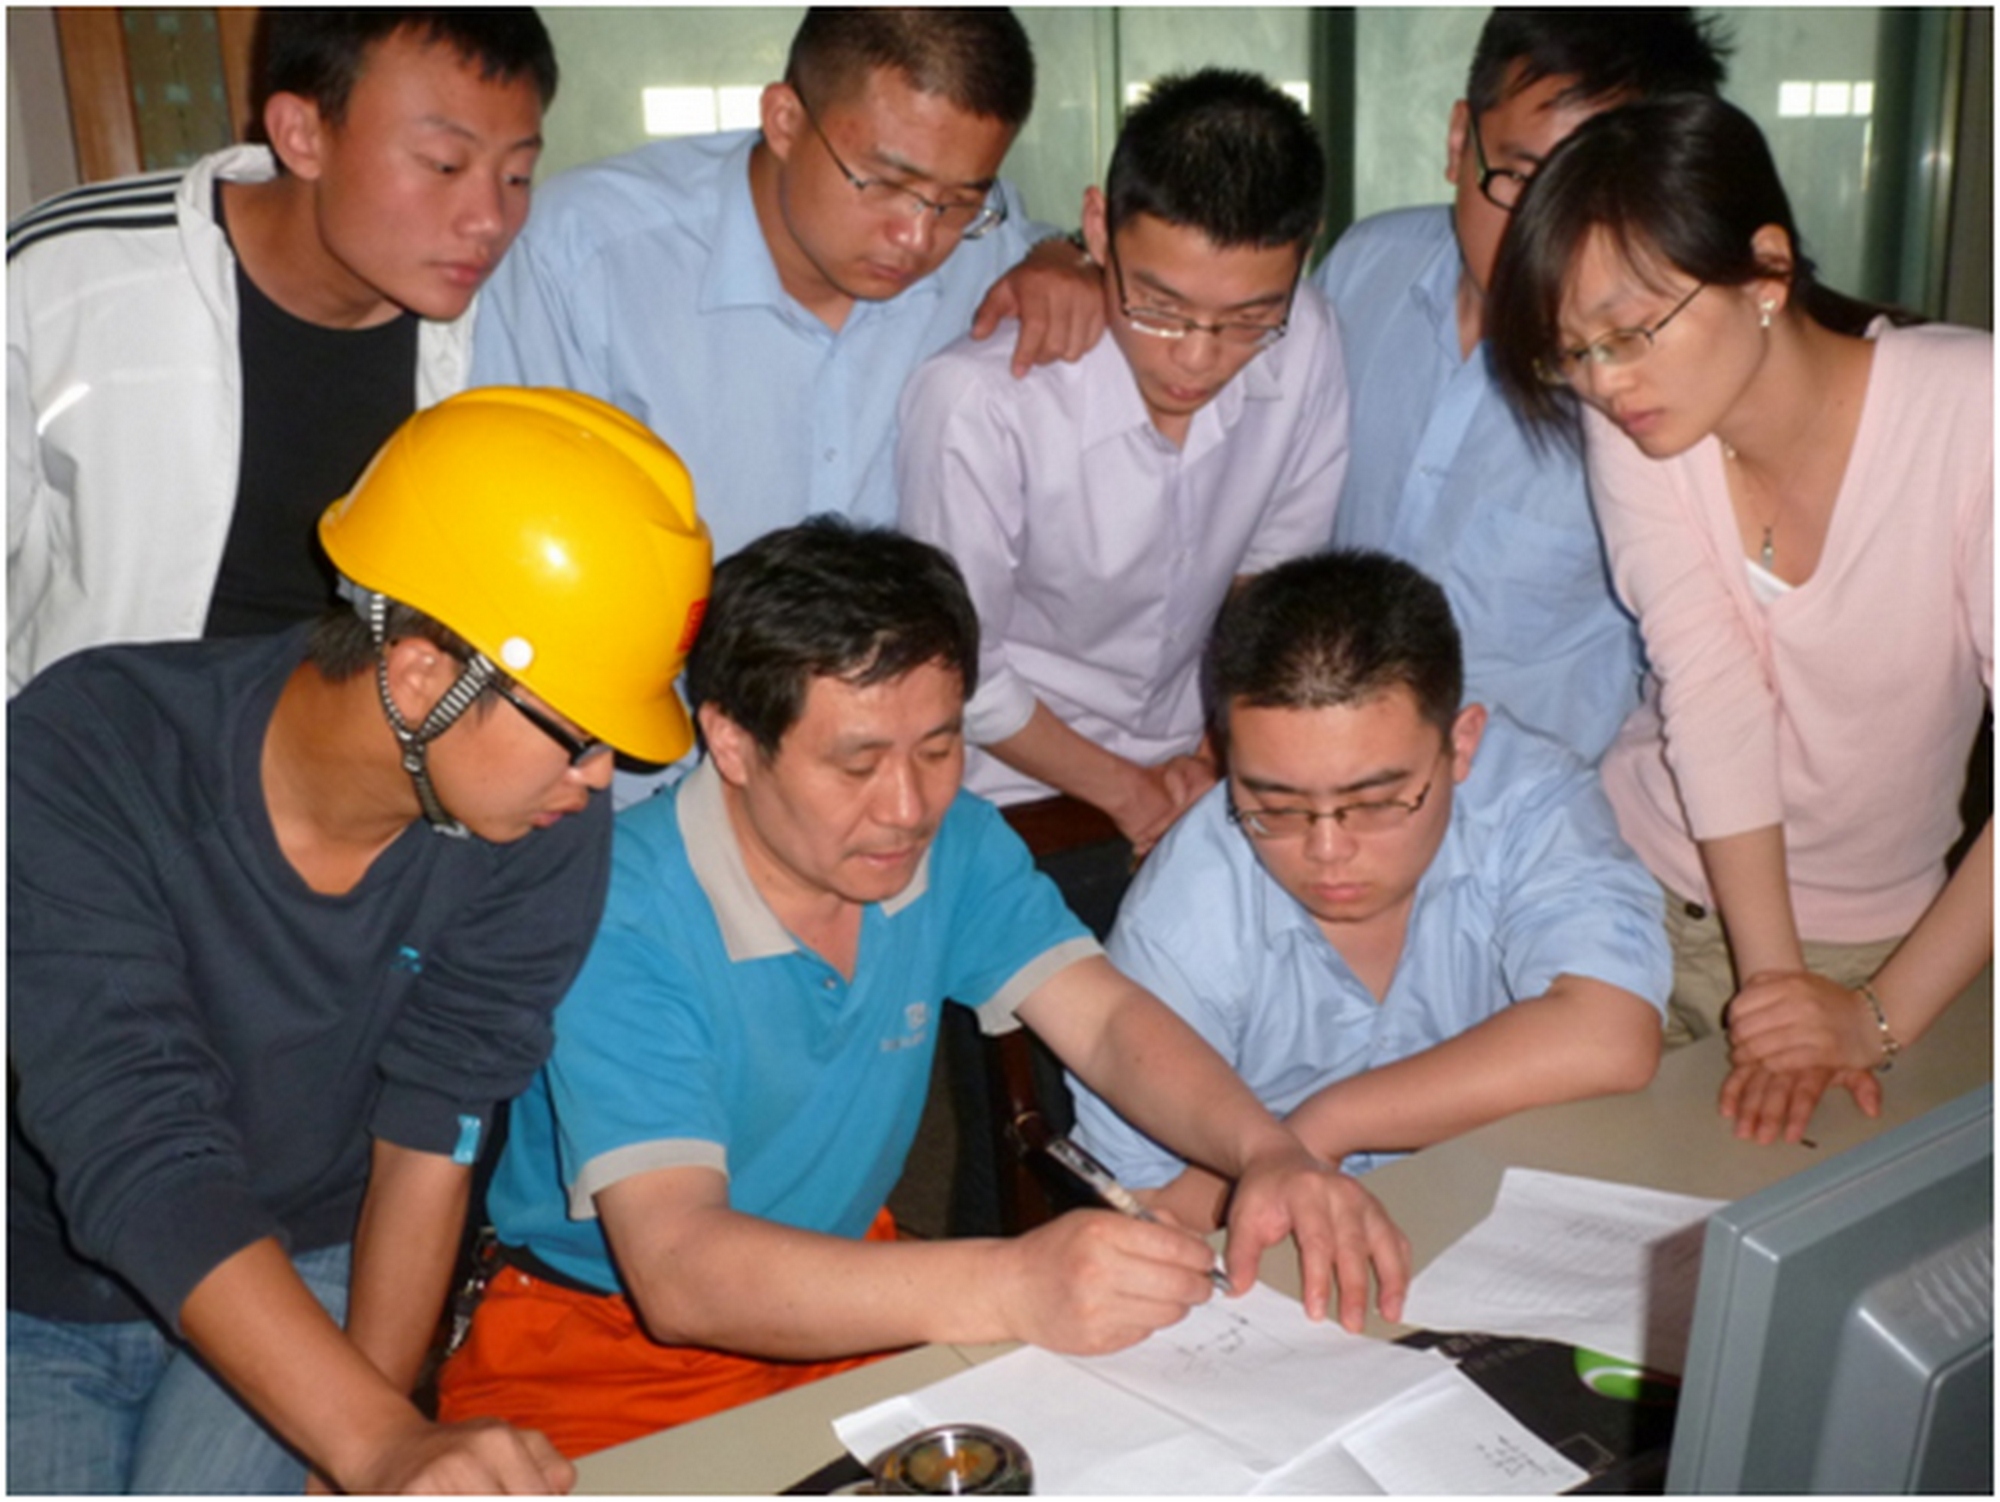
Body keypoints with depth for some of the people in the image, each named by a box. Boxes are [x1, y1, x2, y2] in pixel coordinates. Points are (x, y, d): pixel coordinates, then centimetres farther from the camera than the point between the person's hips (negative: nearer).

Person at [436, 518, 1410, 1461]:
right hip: (612, 1347, -4)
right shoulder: (617, 920, -26)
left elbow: (1105, 1017, -8)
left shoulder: (953, 842, -5)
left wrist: (1267, 1151, -29)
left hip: (847, 1300, 5)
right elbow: (677, 1270, -34)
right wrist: (1010, 1287, -47)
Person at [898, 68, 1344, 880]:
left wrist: (1218, 755, -1)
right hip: (1011, 793, -4)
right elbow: (958, 680, -15)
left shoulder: (1303, 345, -17)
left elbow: (1273, 569, 1)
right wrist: (1125, 793, -6)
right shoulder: (976, 403, -29)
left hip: (1189, 761, 5)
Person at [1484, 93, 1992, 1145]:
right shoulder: (1628, 425, -13)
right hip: (1645, 883, 2)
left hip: (1871, 936, -1)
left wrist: (1883, 1013, -23)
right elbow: (1712, 697, -19)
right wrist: (1773, 983, -22)